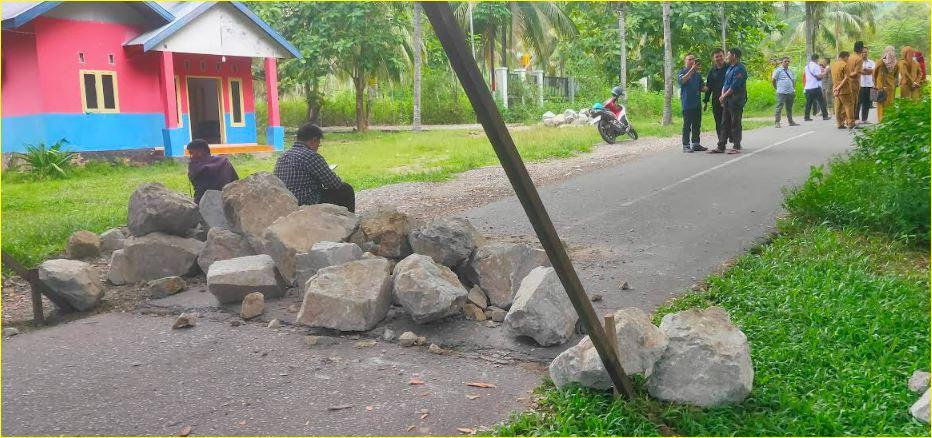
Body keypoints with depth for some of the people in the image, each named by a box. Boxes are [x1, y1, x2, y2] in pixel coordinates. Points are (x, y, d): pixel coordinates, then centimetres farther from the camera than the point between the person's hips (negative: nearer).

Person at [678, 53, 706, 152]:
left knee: (697, 125, 9)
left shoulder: (698, 74, 18)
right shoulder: (682, 72, 1)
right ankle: (686, 145, -4)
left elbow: (701, 87, 22)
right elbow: (681, 80, -22)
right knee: (687, 125, -6)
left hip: (697, 103, 6)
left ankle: (695, 143, 17)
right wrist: (692, 70, -27)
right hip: (687, 103, -6)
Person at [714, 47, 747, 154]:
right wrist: (722, 95, 1)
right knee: (725, 123, 9)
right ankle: (721, 146, 12)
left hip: (736, 101, -9)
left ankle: (736, 146, 3)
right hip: (727, 100, 9)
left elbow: (734, 86, -18)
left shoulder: (740, 69, -13)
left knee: (735, 123, -3)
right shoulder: (730, 68, 17)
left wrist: (724, 96, -10)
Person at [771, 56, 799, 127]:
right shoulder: (778, 70, -3)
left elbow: (793, 80, 26)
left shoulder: (790, 71, 17)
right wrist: (777, 88, 1)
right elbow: (773, 80, -4)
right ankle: (777, 122, -6)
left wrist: (794, 89, 16)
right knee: (779, 107, -7)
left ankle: (791, 121, 20)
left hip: (790, 92, 6)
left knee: (789, 108, 12)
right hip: (782, 92, -6)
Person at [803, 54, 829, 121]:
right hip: (816, 87, -6)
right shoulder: (816, 65, -8)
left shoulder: (807, 66, 16)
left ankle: (806, 117, 1)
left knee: (808, 103, 6)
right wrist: (824, 72, 1)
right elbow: (819, 76, -16)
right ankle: (825, 116, 1)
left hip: (808, 87, 6)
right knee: (821, 101, 1)